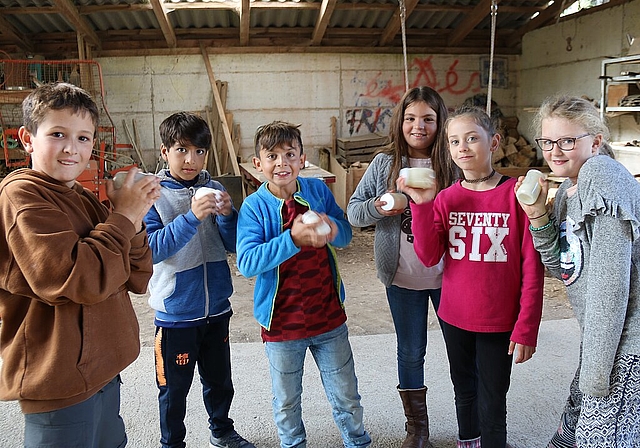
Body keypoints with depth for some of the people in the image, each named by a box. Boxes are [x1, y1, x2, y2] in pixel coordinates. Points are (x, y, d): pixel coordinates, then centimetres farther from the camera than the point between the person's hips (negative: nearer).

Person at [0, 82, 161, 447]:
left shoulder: (86, 200, 9)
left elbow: (135, 281, 6)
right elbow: (81, 281, -27)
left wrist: (134, 220, -9)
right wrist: (123, 217, -16)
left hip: (100, 370, 8)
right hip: (61, 381, -8)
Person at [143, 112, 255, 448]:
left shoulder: (213, 190, 1)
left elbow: (233, 246, 0)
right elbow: (152, 249, -22)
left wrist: (227, 215, -19)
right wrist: (191, 217, -32)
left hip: (216, 307, 4)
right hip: (176, 312, -4)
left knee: (219, 379, 22)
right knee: (174, 387, 12)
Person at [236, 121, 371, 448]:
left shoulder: (318, 190, -4)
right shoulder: (254, 207, -13)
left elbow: (346, 234, 3)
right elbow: (247, 263, -23)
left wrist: (332, 230, -21)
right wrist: (292, 239, -35)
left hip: (329, 316, 2)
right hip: (282, 323, -2)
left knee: (346, 396, 18)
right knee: (287, 403, 18)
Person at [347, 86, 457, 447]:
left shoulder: (452, 165, -5)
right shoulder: (385, 164, -2)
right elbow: (353, 211, 0)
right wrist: (377, 207, -20)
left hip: (447, 275, -1)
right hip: (403, 277, 1)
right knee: (411, 352, 14)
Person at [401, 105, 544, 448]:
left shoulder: (516, 194, -13)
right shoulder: (446, 198, -1)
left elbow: (532, 268, -11)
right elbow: (429, 256, -10)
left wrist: (526, 328, -12)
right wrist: (422, 205, -19)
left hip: (499, 322, -4)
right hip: (454, 317, 4)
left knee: (491, 405, 9)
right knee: (464, 392, 24)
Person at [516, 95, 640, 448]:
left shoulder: (602, 175, -19)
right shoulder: (569, 189, 10)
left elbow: (611, 281, -23)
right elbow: (561, 266, 10)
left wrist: (594, 371, -21)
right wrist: (538, 216, -5)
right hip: (600, 335, 9)